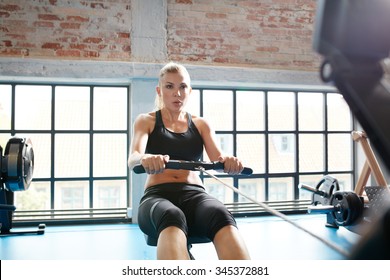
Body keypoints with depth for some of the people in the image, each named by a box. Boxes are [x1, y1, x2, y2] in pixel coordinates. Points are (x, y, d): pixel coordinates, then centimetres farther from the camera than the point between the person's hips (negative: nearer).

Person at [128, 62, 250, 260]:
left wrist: (230, 163, -23)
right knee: (172, 218, -41)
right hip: (157, 196, -1)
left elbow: (219, 159, 4)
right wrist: (146, 159, -34)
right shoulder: (146, 121, 11)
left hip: (194, 195, 2)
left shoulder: (200, 124, 18)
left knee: (222, 216, -36)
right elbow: (133, 158, -7)